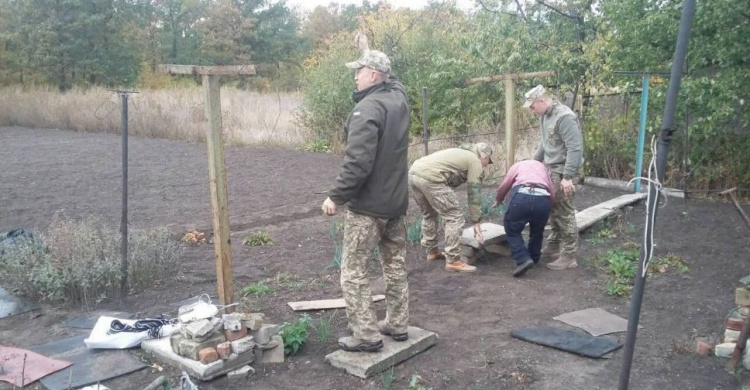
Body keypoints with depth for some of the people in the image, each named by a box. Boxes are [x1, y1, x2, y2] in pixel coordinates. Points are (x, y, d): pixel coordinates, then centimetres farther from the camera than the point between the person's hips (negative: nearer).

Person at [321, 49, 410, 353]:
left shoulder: (367, 108, -21)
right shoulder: (399, 97, 4)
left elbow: (358, 163, -27)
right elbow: (391, 81, 31)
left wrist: (336, 197, -18)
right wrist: (372, 54, 32)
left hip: (368, 206, -9)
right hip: (397, 202, 9)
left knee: (353, 272, 2)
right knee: (396, 265, 17)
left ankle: (367, 335, 7)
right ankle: (397, 325, 28)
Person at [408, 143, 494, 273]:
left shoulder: (461, 154, 35)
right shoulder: (475, 161, 10)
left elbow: (450, 181, 39)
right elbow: (473, 194, 5)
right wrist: (476, 222, 10)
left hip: (413, 173, 9)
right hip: (430, 177, -9)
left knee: (429, 214, 27)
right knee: (455, 217, 0)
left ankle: (431, 252, 38)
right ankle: (453, 261, 3)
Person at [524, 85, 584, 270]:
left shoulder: (564, 117, -20)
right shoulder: (545, 116, 9)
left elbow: (575, 148, -24)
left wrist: (568, 177, -26)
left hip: (564, 172, -9)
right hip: (551, 169, 9)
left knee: (564, 213, -4)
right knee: (553, 210, 17)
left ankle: (569, 256, 4)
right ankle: (553, 245, 31)